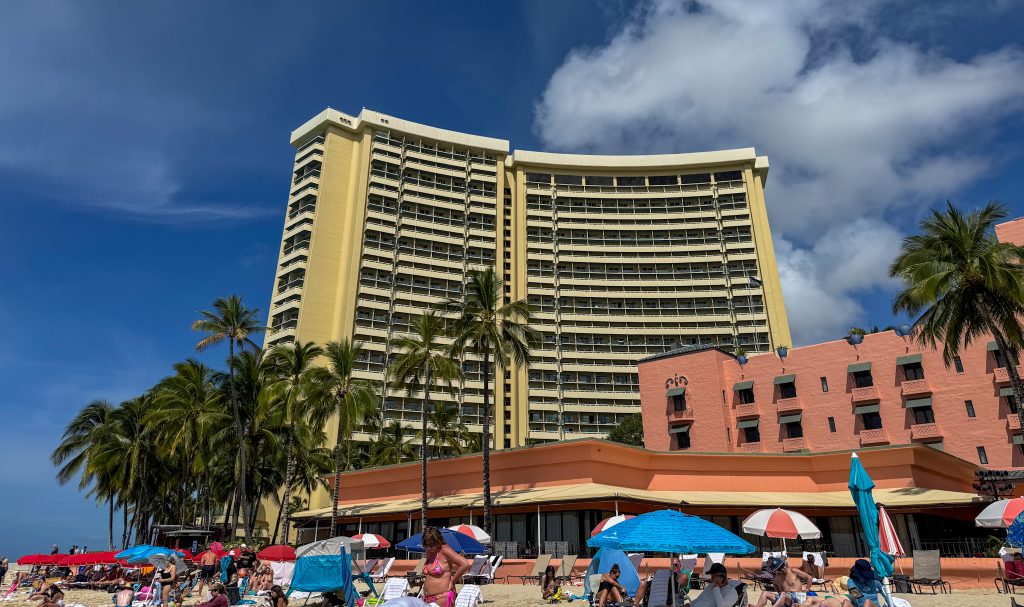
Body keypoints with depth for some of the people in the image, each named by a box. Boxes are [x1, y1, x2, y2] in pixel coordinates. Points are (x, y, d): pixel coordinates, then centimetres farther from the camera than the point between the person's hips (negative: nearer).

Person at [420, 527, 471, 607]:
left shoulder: (444, 550, -13)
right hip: (427, 599, 8)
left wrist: (452, 582, -13)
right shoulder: (428, 552, 11)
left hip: (442, 598, -8)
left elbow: (465, 564, -23)